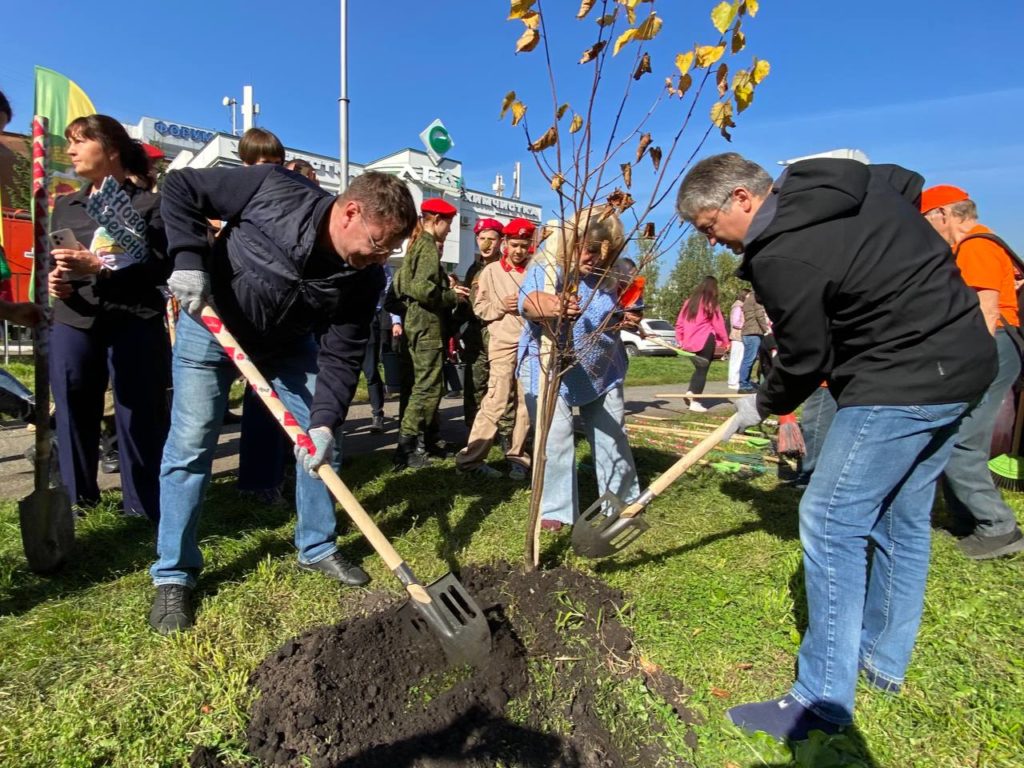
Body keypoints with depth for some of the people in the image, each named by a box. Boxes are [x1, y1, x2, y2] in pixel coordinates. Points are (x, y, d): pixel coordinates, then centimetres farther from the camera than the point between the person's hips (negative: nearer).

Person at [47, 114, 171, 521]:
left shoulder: (148, 203, 3)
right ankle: (76, 506, 25)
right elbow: (49, 263, 22)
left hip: (135, 328, -5)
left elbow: (161, 266, -9)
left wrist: (100, 267, -18)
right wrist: (53, 281, -1)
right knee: (75, 419, 8)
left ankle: (145, 511, 11)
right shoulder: (64, 206, 20)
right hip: (72, 328, 5)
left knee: (140, 421, -2)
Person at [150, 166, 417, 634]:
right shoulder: (275, 191, -28)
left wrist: (326, 421, -32)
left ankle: (317, 548, 20)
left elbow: (341, 356, -19)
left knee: (320, 442, 1)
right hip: (211, 324, -3)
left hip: (288, 344, 4)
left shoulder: (365, 279, -19)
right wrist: (189, 258, -31)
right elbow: (179, 187, -17)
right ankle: (173, 576, 9)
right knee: (190, 447, -6)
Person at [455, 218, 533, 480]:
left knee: (527, 404, 5)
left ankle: (518, 457, 17)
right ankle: (470, 458, -1)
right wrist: (501, 305, -11)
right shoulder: (491, 271, 6)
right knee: (496, 403, -8)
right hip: (504, 344, -3)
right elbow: (479, 308, 5)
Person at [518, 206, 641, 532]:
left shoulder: (608, 274, 1)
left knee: (612, 436, 14)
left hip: (602, 371, 5)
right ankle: (555, 508, 11)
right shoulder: (548, 266, -17)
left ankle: (623, 499, 32)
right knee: (555, 440, -6)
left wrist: (624, 319, 0)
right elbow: (527, 301, -39)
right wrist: (551, 307, -59)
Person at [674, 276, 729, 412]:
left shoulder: (689, 302, 12)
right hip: (705, 342, -5)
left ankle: (690, 391, 1)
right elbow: (718, 324, -3)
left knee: (699, 368, 19)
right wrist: (726, 341, 8)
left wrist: (680, 340, 18)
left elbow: (679, 323, 11)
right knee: (702, 370, 0)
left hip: (689, 343, 5)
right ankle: (695, 402, -4)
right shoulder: (711, 304, -4)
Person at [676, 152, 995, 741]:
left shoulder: (781, 258, -21)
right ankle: (884, 660, 33)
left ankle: (823, 701, 6)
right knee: (902, 519, 17)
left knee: (831, 523, -5)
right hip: (963, 357, 10)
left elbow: (806, 360, -12)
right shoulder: (852, 178, 7)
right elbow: (910, 183, 27)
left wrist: (763, 406, 8)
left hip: (902, 382, -10)